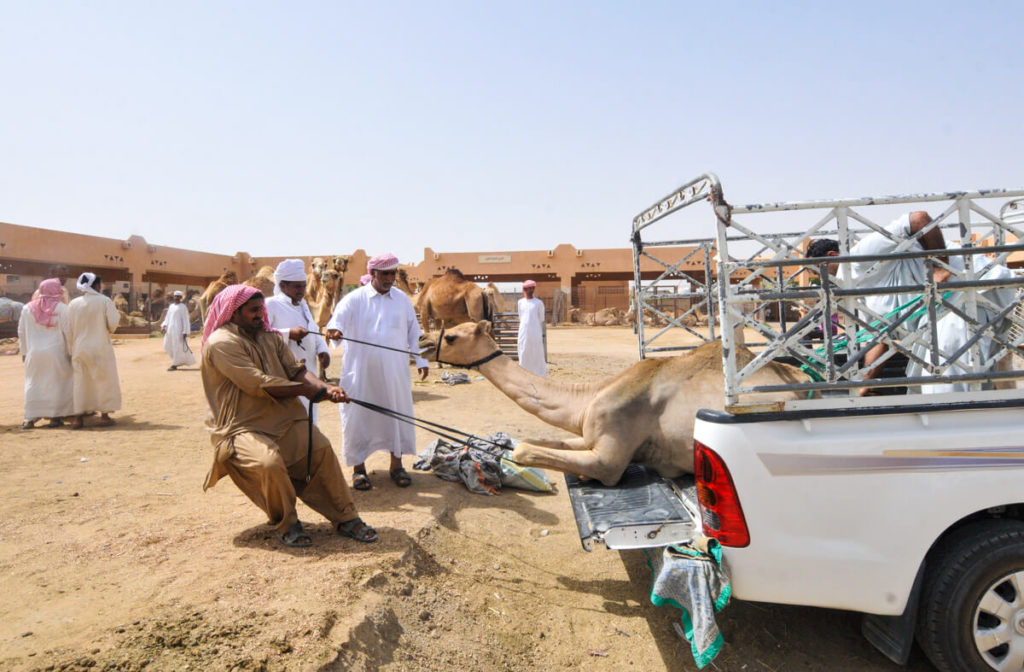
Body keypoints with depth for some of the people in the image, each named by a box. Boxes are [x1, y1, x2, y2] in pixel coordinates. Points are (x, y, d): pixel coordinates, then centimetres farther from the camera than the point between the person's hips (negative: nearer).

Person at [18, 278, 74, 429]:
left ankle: (30, 418, 9)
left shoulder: (27, 308, 6)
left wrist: (24, 351, 17)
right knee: (56, 383, 7)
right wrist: (69, 350, 0)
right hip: (55, 350, -3)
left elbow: (22, 332, 10)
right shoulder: (61, 308, -5)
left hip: (34, 353, 3)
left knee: (33, 384, 10)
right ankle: (55, 415, 6)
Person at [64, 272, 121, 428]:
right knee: (104, 380, 6)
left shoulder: (73, 304, 4)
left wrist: (71, 350, 14)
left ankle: (78, 417, 12)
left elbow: (68, 330, 6)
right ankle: (104, 415, 6)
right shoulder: (104, 301, -7)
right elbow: (113, 323, -10)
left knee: (80, 382, 10)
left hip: (80, 349, 4)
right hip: (100, 348, -4)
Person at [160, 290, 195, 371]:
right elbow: (167, 317, 19)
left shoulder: (183, 307, -5)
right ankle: (181, 360, 19)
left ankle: (174, 365, 0)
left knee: (177, 346, -5)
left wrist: (185, 332, -14)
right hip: (170, 329, 8)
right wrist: (164, 326, 2)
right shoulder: (171, 306, 16)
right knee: (167, 346, 7)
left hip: (179, 329, -8)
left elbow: (186, 320, -8)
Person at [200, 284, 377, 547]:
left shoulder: (270, 337, 14)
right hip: (241, 427, -6)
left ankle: (346, 518, -6)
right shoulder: (221, 343, -10)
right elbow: (258, 384, -20)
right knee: (269, 462, -31)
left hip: (283, 418, 6)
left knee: (320, 447, -17)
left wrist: (325, 388, -19)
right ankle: (285, 524, -4)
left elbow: (297, 370, 3)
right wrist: (309, 390, -14)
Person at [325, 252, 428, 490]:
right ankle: (358, 468, 16)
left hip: (394, 371, 3)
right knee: (359, 415, 2)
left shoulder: (402, 299, 10)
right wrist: (334, 328, -41)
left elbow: (414, 332, 15)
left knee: (397, 412, 7)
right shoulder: (355, 299, 0)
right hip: (361, 371, -3)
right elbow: (340, 316, -17)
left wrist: (421, 360, 9)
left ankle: (396, 464, 22)